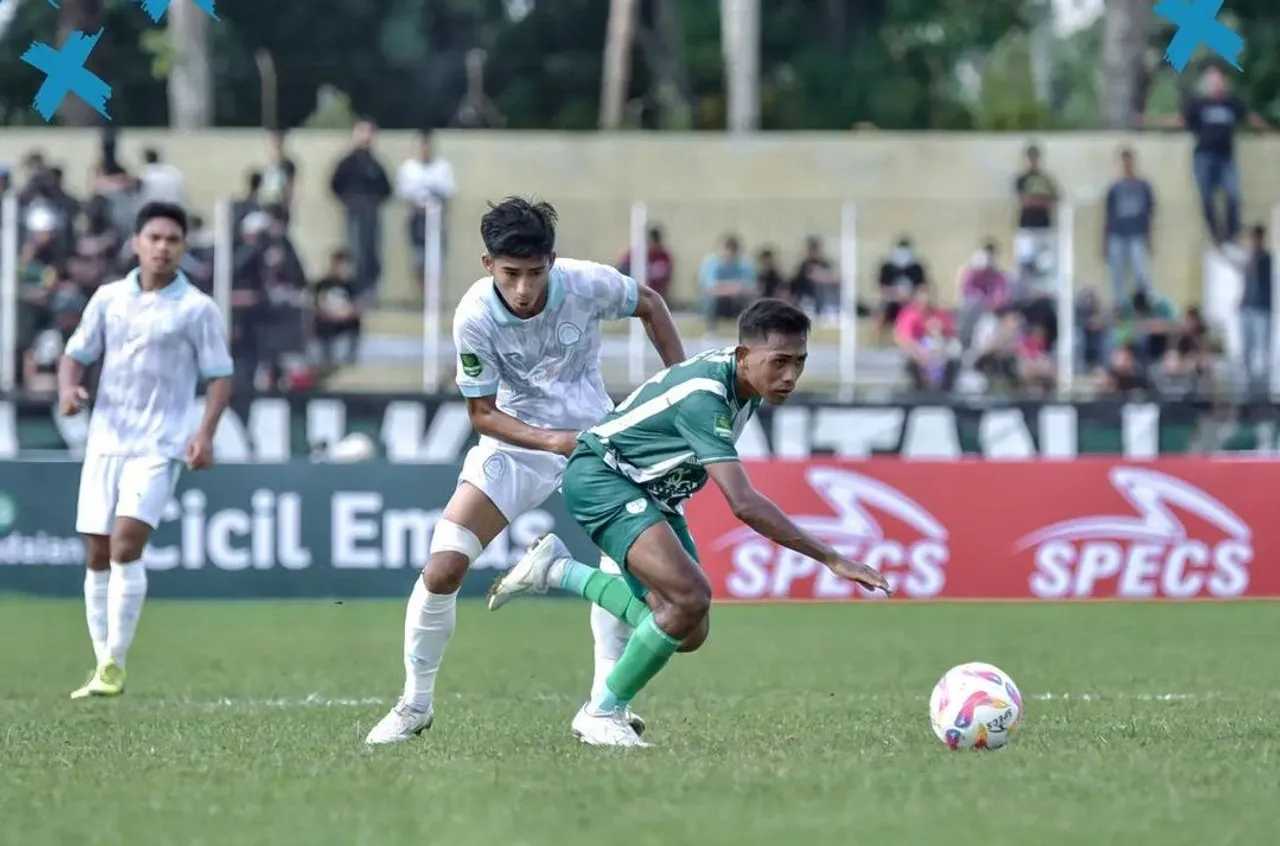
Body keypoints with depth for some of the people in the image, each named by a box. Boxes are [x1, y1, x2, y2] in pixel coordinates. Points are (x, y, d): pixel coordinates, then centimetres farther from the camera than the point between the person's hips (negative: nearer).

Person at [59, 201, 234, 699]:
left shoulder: (197, 309, -2)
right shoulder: (108, 299, 8)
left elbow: (219, 376, 0)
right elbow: (77, 354, 14)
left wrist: (205, 433, -14)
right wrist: (68, 388, -9)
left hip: (159, 446, -4)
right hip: (105, 439, 4)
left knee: (126, 544, -19)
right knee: (97, 557, 4)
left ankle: (114, 666, -13)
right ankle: (101, 666, 14)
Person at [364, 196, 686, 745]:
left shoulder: (587, 285, -21)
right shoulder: (475, 318, -23)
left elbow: (650, 305, 1)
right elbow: (482, 413, -13)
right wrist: (551, 440, -27)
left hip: (593, 432, 1)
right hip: (514, 441, -1)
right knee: (442, 567, -12)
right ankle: (415, 704, 7)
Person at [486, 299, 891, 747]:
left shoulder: (741, 378, -5)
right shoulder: (704, 395, -32)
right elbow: (743, 504, -40)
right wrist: (833, 560, -41)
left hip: (652, 491, 10)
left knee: (689, 634, 5)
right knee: (691, 596, -28)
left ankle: (560, 571, 19)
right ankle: (602, 714, -10)